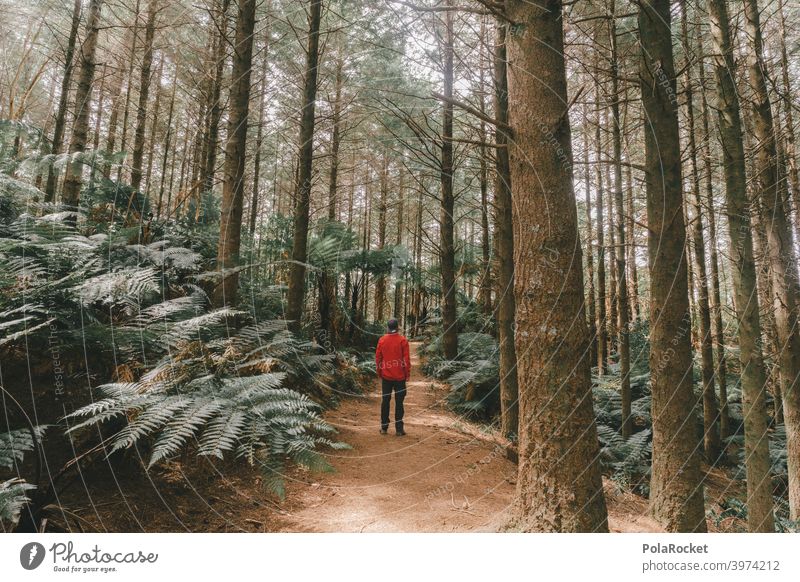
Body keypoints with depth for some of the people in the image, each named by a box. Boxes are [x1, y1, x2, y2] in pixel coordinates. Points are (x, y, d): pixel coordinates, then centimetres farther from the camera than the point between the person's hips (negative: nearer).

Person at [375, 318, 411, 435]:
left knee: (385, 401, 10)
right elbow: (406, 359, -8)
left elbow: (378, 358, 4)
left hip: (386, 376, 2)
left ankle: (384, 428, 15)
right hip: (400, 377, -2)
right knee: (399, 402, 5)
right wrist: (407, 374, 3)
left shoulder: (382, 340, -1)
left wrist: (379, 373, 14)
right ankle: (399, 429, 7)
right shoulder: (402, 340, -8)